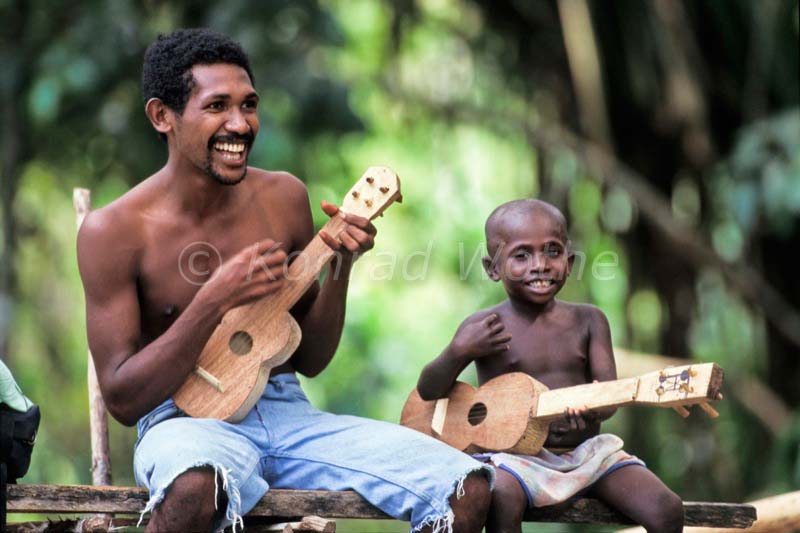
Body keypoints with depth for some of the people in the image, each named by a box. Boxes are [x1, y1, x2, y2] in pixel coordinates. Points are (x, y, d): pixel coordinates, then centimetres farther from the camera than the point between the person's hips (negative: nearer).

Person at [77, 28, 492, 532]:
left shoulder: (284, 197, 6)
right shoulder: (113, 231, -7)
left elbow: (310, 361, 12)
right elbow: (122, 399, -10)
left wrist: (341, 265, -5)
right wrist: (215, 300, -19)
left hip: (288, 413, 5)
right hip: (186, 421, -5)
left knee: (469, 486, -17)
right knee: (196, 486, -44)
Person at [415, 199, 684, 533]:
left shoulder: (588, 321, 6)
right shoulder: (484, 328, 0)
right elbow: (428, 391, 2)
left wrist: (594, 408, -27)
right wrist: (459, 351, -18)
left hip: (588, 452, 3)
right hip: (517, 455, -3)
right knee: (501, 499, -37)